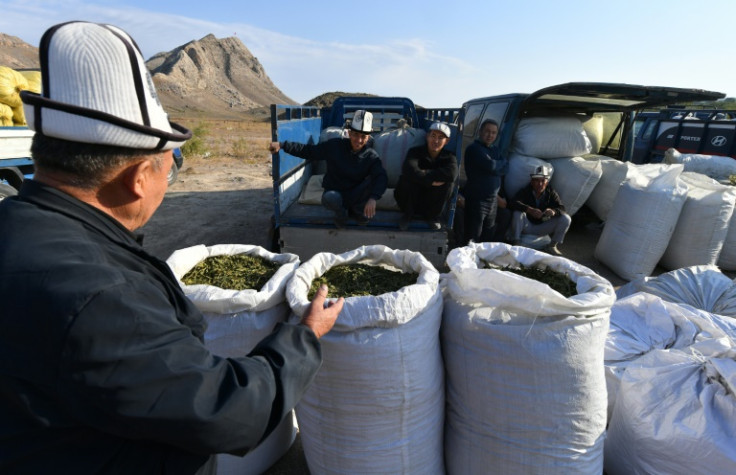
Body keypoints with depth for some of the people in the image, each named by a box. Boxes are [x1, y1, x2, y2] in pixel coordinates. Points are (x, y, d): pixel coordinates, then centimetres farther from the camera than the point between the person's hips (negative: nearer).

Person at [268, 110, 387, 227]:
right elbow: (307, 150, -4)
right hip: (334, 192, -1)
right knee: (330, 198, -38)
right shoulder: (334, 146, -12)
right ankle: (341, 212, -1)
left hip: (355, 195, 1)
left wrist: (373, 198, -47)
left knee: (372, 179, -27)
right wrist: (281, 145, -13)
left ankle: (359, 210, -4)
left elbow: (382, 177, -28)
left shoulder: (371, 156, -13)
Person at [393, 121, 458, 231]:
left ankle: (432, 217, -4)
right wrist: (430, 181, -35)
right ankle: (407, 215, -7)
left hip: (432, 203, 2)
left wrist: (425, 173, -28)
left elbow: (452, 174, -31)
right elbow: (409, 170, -34)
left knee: (448, 182, -25)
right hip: (411, 200, -1)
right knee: (409, 178, -31)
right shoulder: (415, 151, -10)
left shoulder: (449, 157, -5)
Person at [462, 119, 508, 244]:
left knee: (489, 238, 14)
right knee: (473, 239, -5)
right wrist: (502, 163, 1)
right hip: (476, 199, -8)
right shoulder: (474, 148, -7)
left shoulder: (495, 150, 18)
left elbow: (505, 169, 5)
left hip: (493, 200, 8)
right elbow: (491, 166, -19)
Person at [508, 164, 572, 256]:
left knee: (566, 218, -15)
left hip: (542, 227, 3)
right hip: (527, 226, -3)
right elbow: (513, 203, -32)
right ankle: (516, 244, -24)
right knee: (518, 213, -33)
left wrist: (553, 211, -40)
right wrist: (529, 210, -49)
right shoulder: (525, 191, -14)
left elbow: (561, 209, -14)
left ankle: (552, 246, -1)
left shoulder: (551, 193, -5)